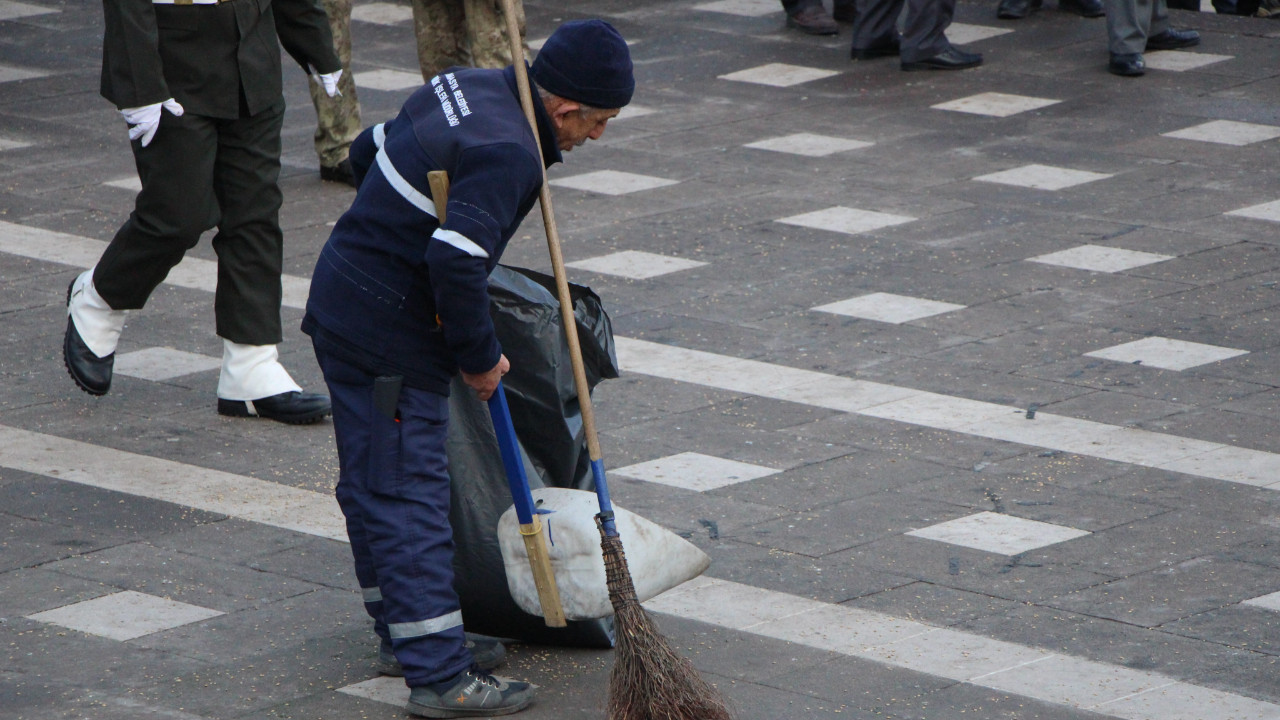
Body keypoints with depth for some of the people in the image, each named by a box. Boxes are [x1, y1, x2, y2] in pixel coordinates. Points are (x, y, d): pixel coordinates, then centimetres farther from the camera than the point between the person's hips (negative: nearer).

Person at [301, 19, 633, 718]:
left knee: (371, 481, 19)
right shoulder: (509, 153, -23)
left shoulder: (465, 85, 7)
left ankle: (401, 629, 33)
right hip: (390, 335, -10)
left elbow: (367, 150, 20)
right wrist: (479, 357, -17)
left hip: (340, 302, 10)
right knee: (410, 496, -7)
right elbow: (455, 260, -30)